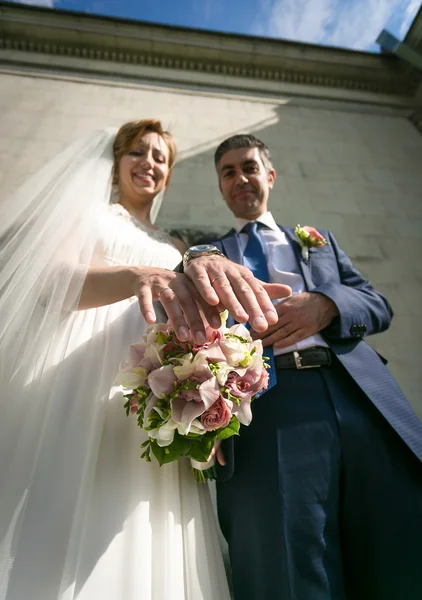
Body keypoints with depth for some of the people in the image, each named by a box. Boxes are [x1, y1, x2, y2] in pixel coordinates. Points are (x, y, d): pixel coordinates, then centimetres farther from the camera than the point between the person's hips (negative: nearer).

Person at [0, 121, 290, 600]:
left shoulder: (171, 250, 25)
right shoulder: (85, 210, 14)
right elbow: (51, 280, -7)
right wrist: (137, 276, -27)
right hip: (76, 379, -2)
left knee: (138, 555, 2)